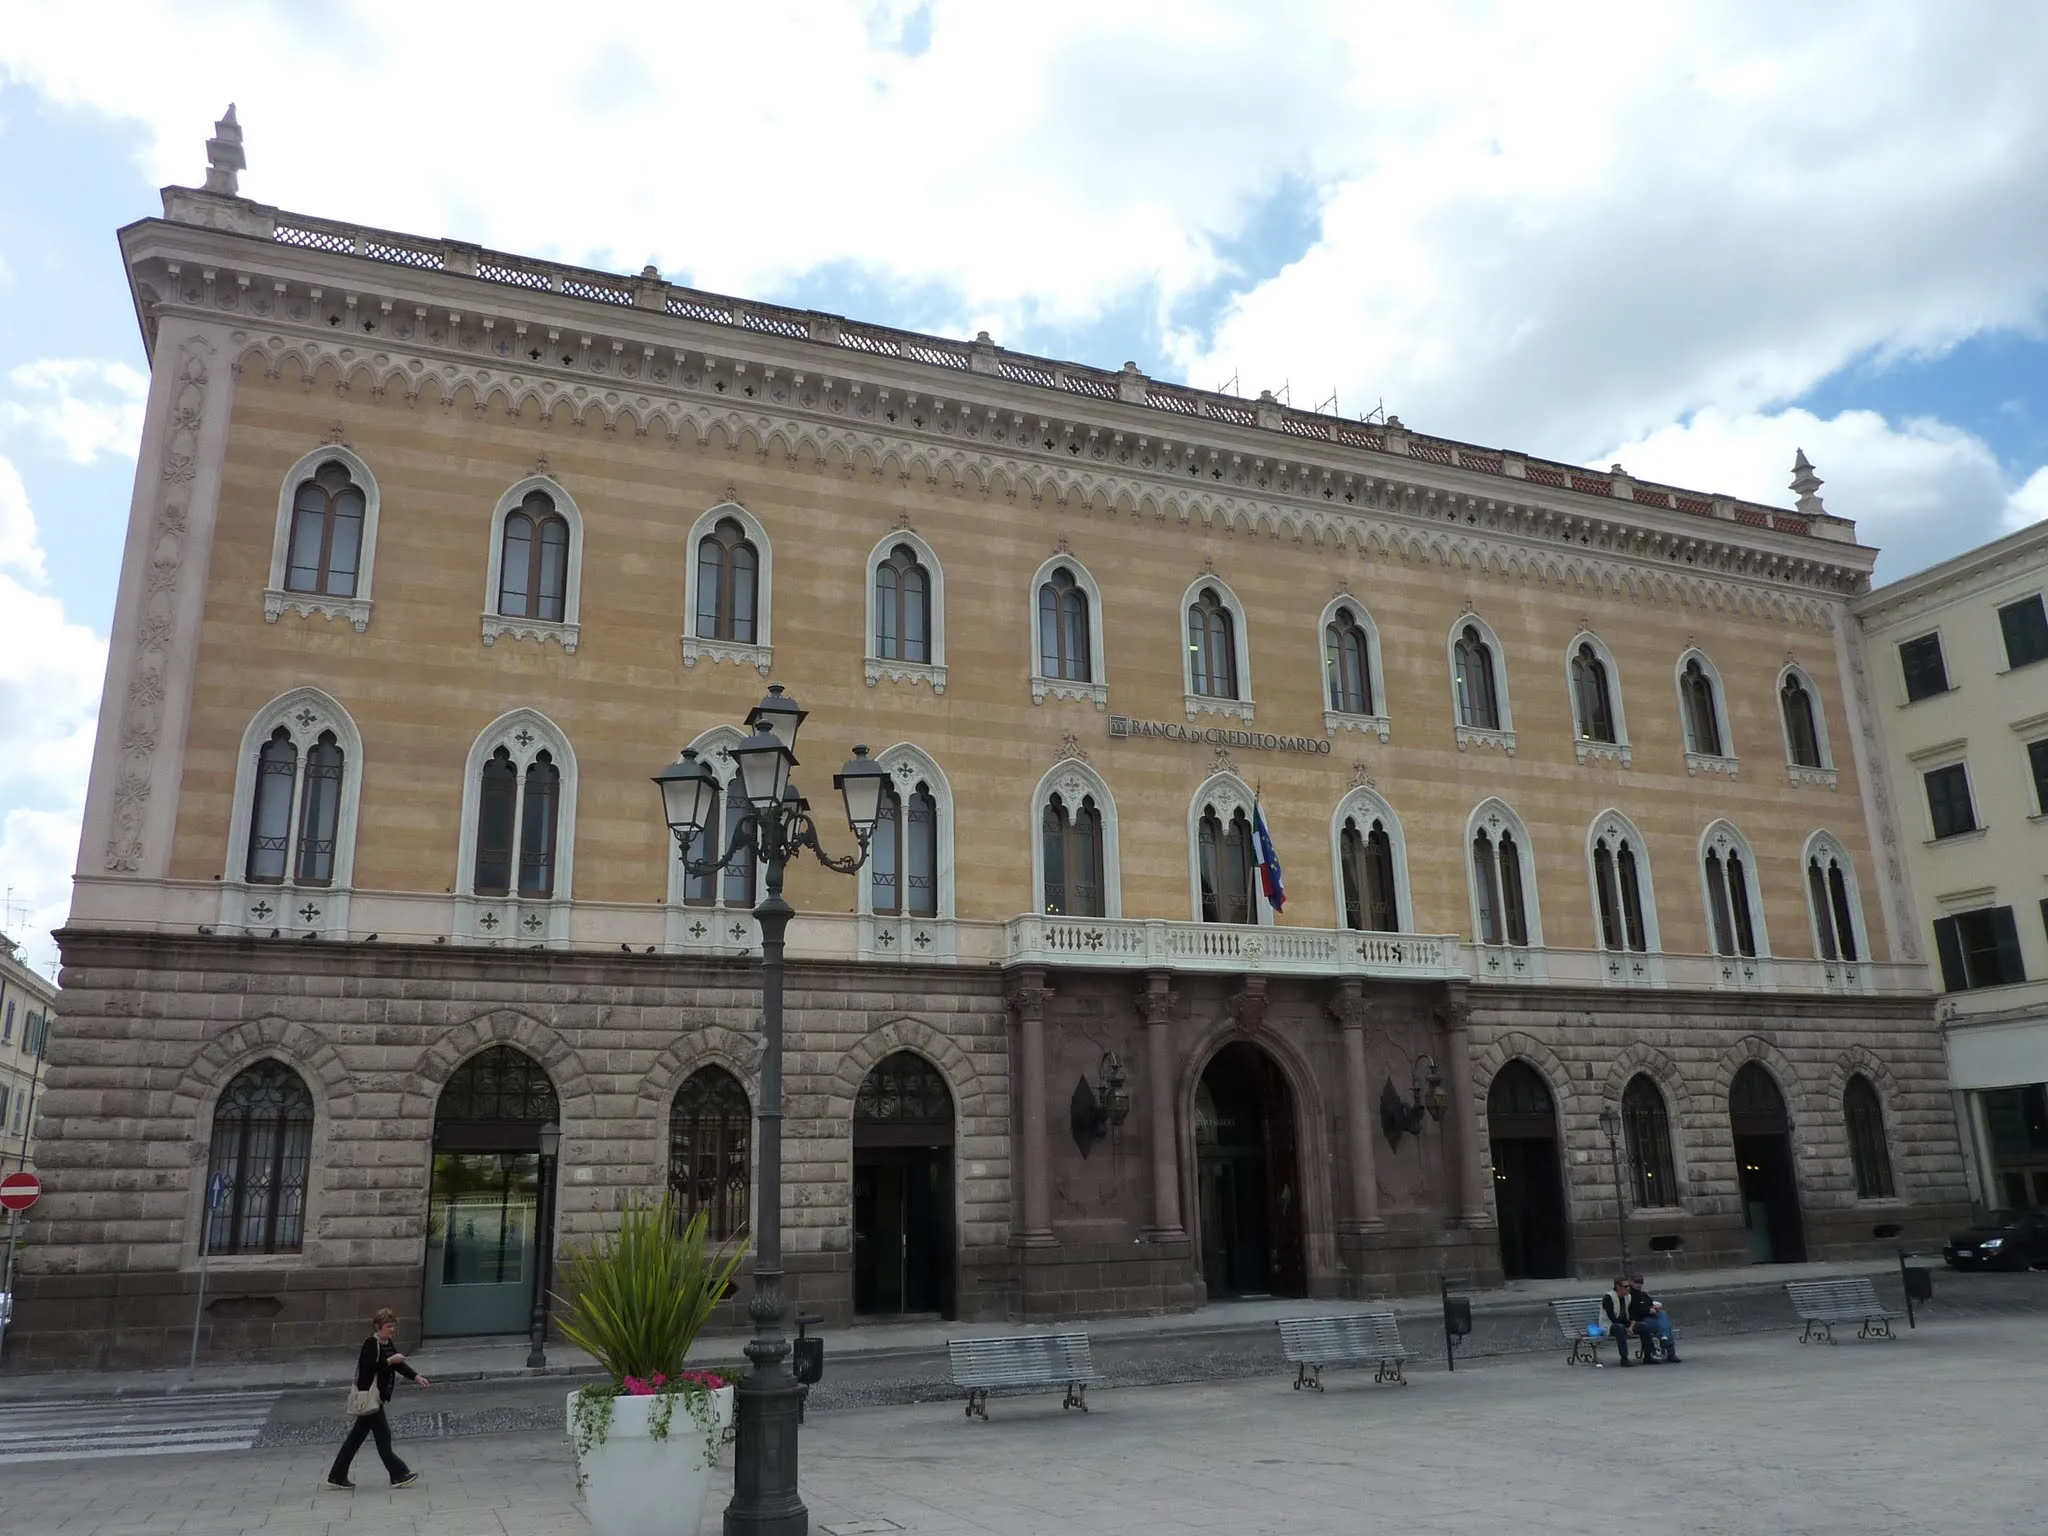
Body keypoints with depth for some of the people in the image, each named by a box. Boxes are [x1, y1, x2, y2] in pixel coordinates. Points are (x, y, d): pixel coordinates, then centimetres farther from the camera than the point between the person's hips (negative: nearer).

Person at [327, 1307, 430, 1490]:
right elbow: (369, 1367, -25)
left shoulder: (387, 1344, 12)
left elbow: (398, 1365, 13)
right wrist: (390, 1361, -22)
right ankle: (399, 1475, -1)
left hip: (376, 1398, 9)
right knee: (383, 1435, -5)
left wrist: (416, 1377, 2)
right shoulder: (370, 1344, -15)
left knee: (356, 1437, 14)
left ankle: (337, 1477, 21)